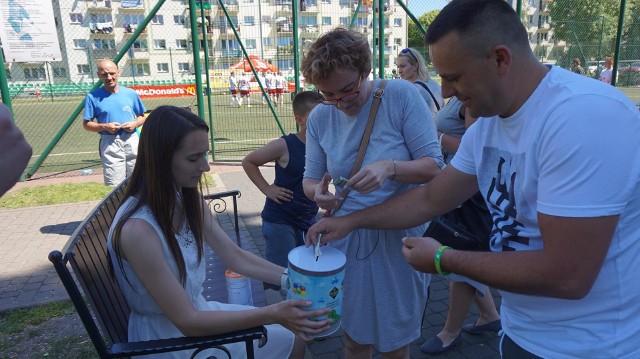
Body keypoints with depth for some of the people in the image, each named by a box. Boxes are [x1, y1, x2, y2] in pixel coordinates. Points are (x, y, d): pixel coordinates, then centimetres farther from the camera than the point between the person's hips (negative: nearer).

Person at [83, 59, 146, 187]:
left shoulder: (130, 93, 8)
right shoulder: (93, 97, 2)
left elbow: (142, 117, 15)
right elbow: (86, 124, 4)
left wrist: (134, 124, -6)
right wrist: (105, 126, -13)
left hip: (132, 141, 2)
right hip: (110, 144, -2)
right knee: (115, 187, -4)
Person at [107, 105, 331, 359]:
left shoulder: (188, 198, -6)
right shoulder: (137, 229, -30)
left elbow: (235, 256, -1)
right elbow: (187, 322, -27)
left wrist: (290, 278, -13)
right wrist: (272, 314, -31)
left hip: (196, 311, 6)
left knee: (293, 335, 10)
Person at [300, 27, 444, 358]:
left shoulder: (401, 96, -12)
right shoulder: (319, 117, -2)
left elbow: (434, 166, -12)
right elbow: (309, 179, 5)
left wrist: (390, 167, -31)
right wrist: (317, 193, -19)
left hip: (398, 239, -2)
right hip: (346, 238, 3)